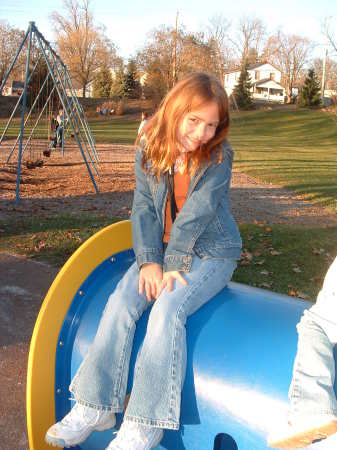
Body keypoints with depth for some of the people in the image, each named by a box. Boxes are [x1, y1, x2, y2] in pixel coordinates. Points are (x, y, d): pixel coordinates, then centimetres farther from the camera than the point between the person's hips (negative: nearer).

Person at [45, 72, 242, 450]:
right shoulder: (149, 151, -3)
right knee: (120, 302, -17)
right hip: (162, 248, 4)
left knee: (167, 307, -28)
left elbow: (197, 213, -19)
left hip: (211, 252, -4)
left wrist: (174, 264, -21)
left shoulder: (219, 155, -14)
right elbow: (143, 209, -4)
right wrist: (148, 261, -15)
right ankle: (95, 406, -9)